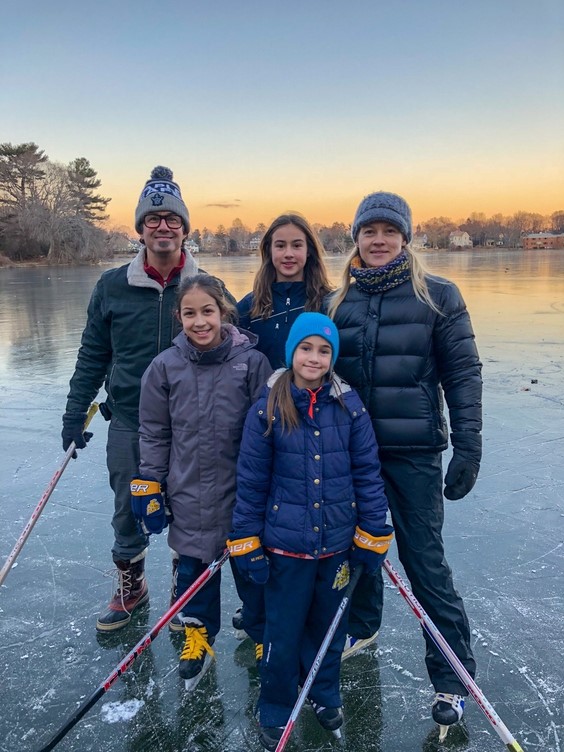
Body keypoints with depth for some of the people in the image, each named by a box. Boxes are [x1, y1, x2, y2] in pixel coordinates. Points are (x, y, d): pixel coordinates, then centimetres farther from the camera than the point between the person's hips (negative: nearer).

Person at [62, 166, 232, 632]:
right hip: (128, 422, 1)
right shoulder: (112, 286, -1)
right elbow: (92, 357, 5)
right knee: (127, 512, 13)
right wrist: (75, 415, 4)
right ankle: (130, 587, 38)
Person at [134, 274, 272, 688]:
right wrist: (149, 486, 3)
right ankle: (198, 637, 39)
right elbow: (154, 433, 4)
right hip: (189, 493, 2)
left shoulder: (252, 361, -11)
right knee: (193, 568, 14)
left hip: (244, 492, -1)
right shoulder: (166, 366, -4)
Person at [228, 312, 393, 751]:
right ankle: (275, 713, 36)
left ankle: (326, 694, 47)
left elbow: (367, 473, -1)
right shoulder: (267, 410, -10)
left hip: (337, 543, 2)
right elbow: (250, 482, -6)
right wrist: (247, 545, -4)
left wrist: (372, 537, 0)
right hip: (285, 545, -1)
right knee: (283, 633, 11)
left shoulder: (350, 407, -7)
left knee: (328, 625, 21)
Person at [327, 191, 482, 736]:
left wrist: (468, 447, -10)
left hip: (414, 451, -3)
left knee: (424, 559, 2)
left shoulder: (437, 295, -4)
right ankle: (361, 625, 43)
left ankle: (453, 677, 19)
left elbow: (463, 374, -5)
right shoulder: (339, 301, 5)